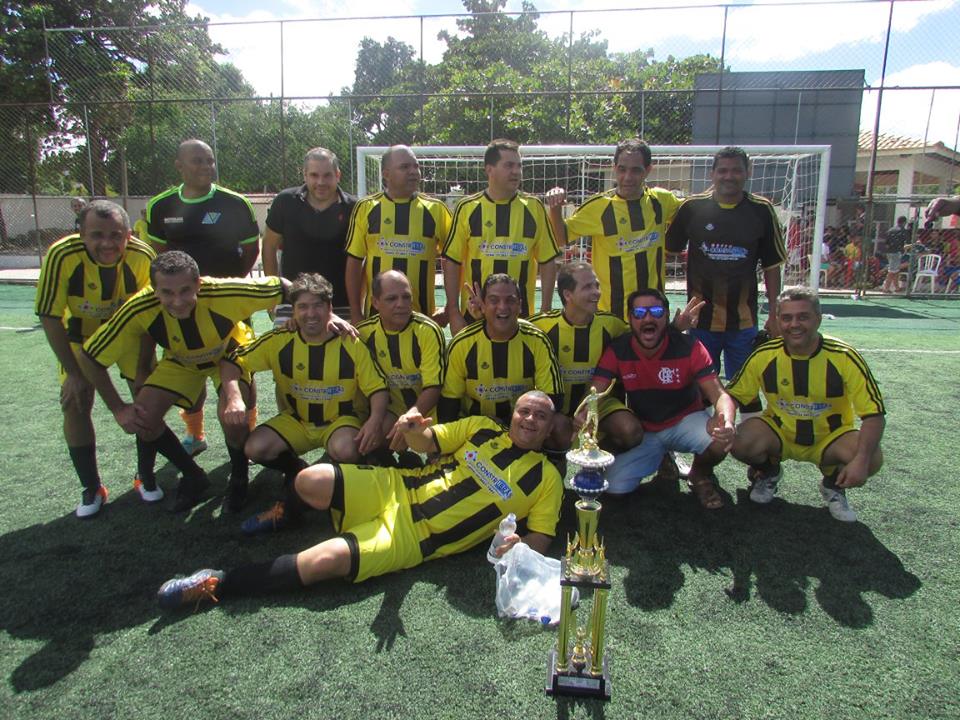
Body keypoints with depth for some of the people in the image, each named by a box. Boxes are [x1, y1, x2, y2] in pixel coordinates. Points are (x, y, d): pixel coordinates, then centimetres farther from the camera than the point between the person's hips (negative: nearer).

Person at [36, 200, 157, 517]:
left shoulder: (142, 256, -29)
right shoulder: (62, 256, -32)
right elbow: (49, 317, -21)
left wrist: (144, 366, -12)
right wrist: (74, 372, -18)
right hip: (81, 333, 0)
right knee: (75, 403, -7)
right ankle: (92, 489, 9)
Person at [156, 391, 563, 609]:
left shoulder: (545, 479, 2)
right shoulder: (483, 428, 9)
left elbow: (538, 544, 1)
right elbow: (427, 442, 7)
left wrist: (516, 548, -22)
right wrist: (414, 430, -18)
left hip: (416, 540, -3)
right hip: (395, 490, 3)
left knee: (324, 561, -26)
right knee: (311, 480, -20)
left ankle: (219, 585, -6)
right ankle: (290, 513, 19)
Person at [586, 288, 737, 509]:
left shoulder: (689, 347, -18)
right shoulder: (617, 350, -15)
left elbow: (719, 395, -24)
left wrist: (726, 422, -49)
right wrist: (584, 416, -47)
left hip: (685, 421, -1)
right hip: (643, 431, 1)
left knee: (721, 439, -34)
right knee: (616, 485, -21)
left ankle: (700, 476, 5)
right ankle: (662, 459, 16)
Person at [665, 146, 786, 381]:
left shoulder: (762, 210, -1)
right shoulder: (692, 207, -3)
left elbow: (772, 267, 5)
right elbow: (669, 250, 5)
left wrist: (774, 314, 3)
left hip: (744, 322, 0)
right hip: (702, 319, 0)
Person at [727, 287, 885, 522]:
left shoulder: (844, 357, -19)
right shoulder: (764, 356, -15)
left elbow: (874, 414, -18)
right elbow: (732, 395, -5)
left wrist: (861, 460, -34)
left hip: (830, 438, -1)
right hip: (779, 433, 1)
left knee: (872, 459, -30)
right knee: (740, 442, -29)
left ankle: (833, 483, 7)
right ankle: (768, 472, 9)